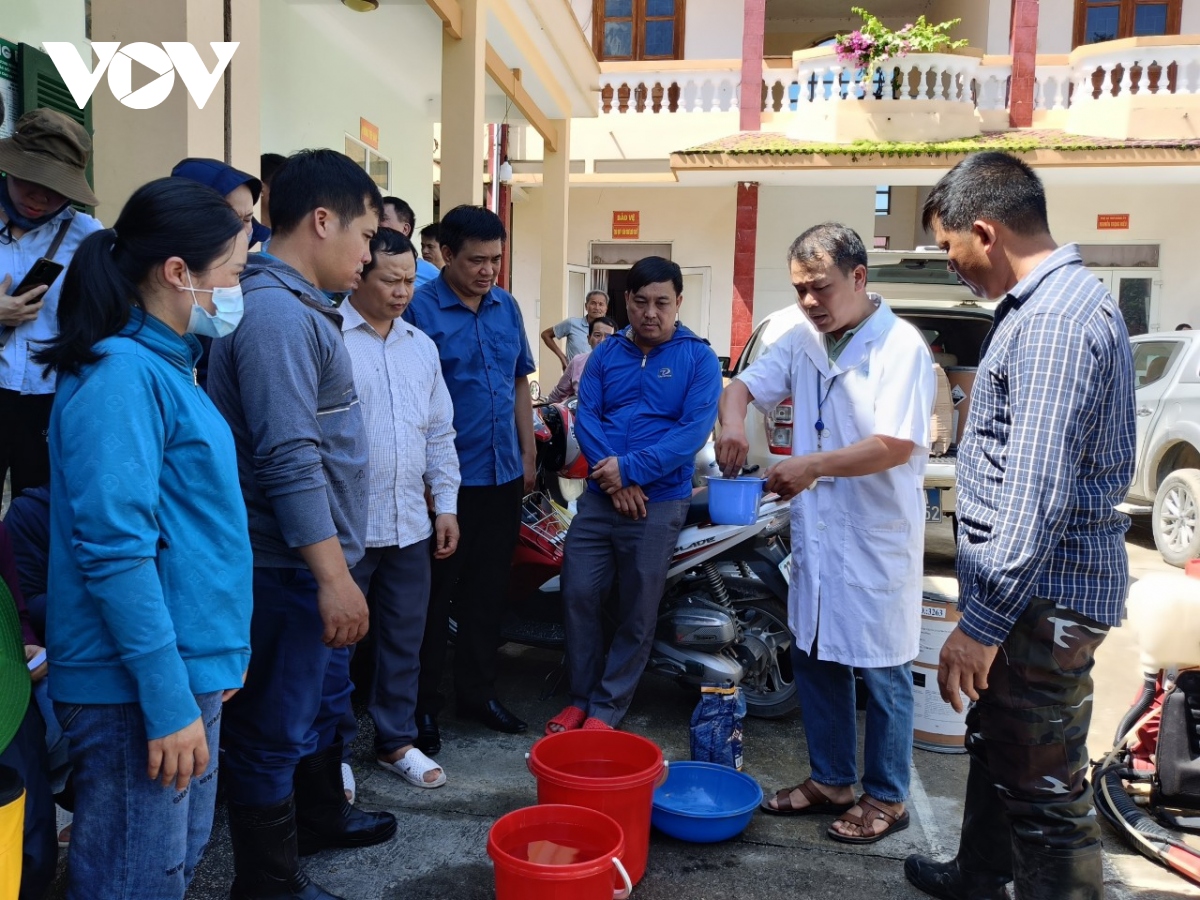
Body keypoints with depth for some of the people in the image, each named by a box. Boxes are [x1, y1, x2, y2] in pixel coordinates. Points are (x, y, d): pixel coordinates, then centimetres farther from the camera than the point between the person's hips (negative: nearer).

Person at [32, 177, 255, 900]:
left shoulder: (169, 366, 11)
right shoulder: (122, 374, -17)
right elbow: (115, 551, -23)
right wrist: (168, 700, -22)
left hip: (190, 671, 9)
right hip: (139, 690, -9)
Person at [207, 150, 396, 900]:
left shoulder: (299, 307, 11)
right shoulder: (275, 314, -21)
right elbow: (289, 459, -26)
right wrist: (333, 576, -25)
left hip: (317, 558, 10)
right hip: (291, 566, -10)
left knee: (325, 699, 25)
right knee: (276, 726, 6)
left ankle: (320, 817, 44)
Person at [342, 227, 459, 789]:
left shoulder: (421, 346, 12)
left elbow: (439, 433, 16)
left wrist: (446, 504, 11)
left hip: (411, 525, 6)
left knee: (404, 641, 16)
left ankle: (396, 741, 32)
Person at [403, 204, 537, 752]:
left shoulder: (506, 306, 8)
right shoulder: (420, 309, -11)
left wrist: (528, 454, 13)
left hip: (503, 477, 6)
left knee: (488, 592, 16)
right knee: (435, 597, 6)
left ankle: (478, 691, 31)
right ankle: (422, 706, 20)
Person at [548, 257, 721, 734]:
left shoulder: (699, 358, -3)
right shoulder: (604, 354, 8)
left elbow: (694, 430, -13)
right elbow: (586, 416, -1)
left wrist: (629, 469, -21)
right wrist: (612, 477, -17)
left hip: (659, 502, -3)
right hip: (598, 497, 3)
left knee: (636, 612, 5)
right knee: (578, 595, 4)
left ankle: (607, 708, 20)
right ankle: (581, 696, 22)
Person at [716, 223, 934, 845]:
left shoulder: (899, 346, -15)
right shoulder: (803, 341, 6)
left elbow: (896, 445, -22)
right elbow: (744, 385, 11)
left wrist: (815, 465, -29)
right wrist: (732, 422, -11)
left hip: (877, 538, -7)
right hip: (815, 533, 7)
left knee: (881, 671, 6)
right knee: (814, 660, 17)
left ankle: (885, 798, 25)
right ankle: (831, 780, 35)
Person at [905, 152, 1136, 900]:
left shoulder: (1054, 322, -22)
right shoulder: (1051, 300, 12)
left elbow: (1038, 495, -27)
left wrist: (982, 622, -23)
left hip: (1044, 595, -11)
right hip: (1034, 585, 11)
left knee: (1043, 789, 0)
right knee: (996, 746, 26)